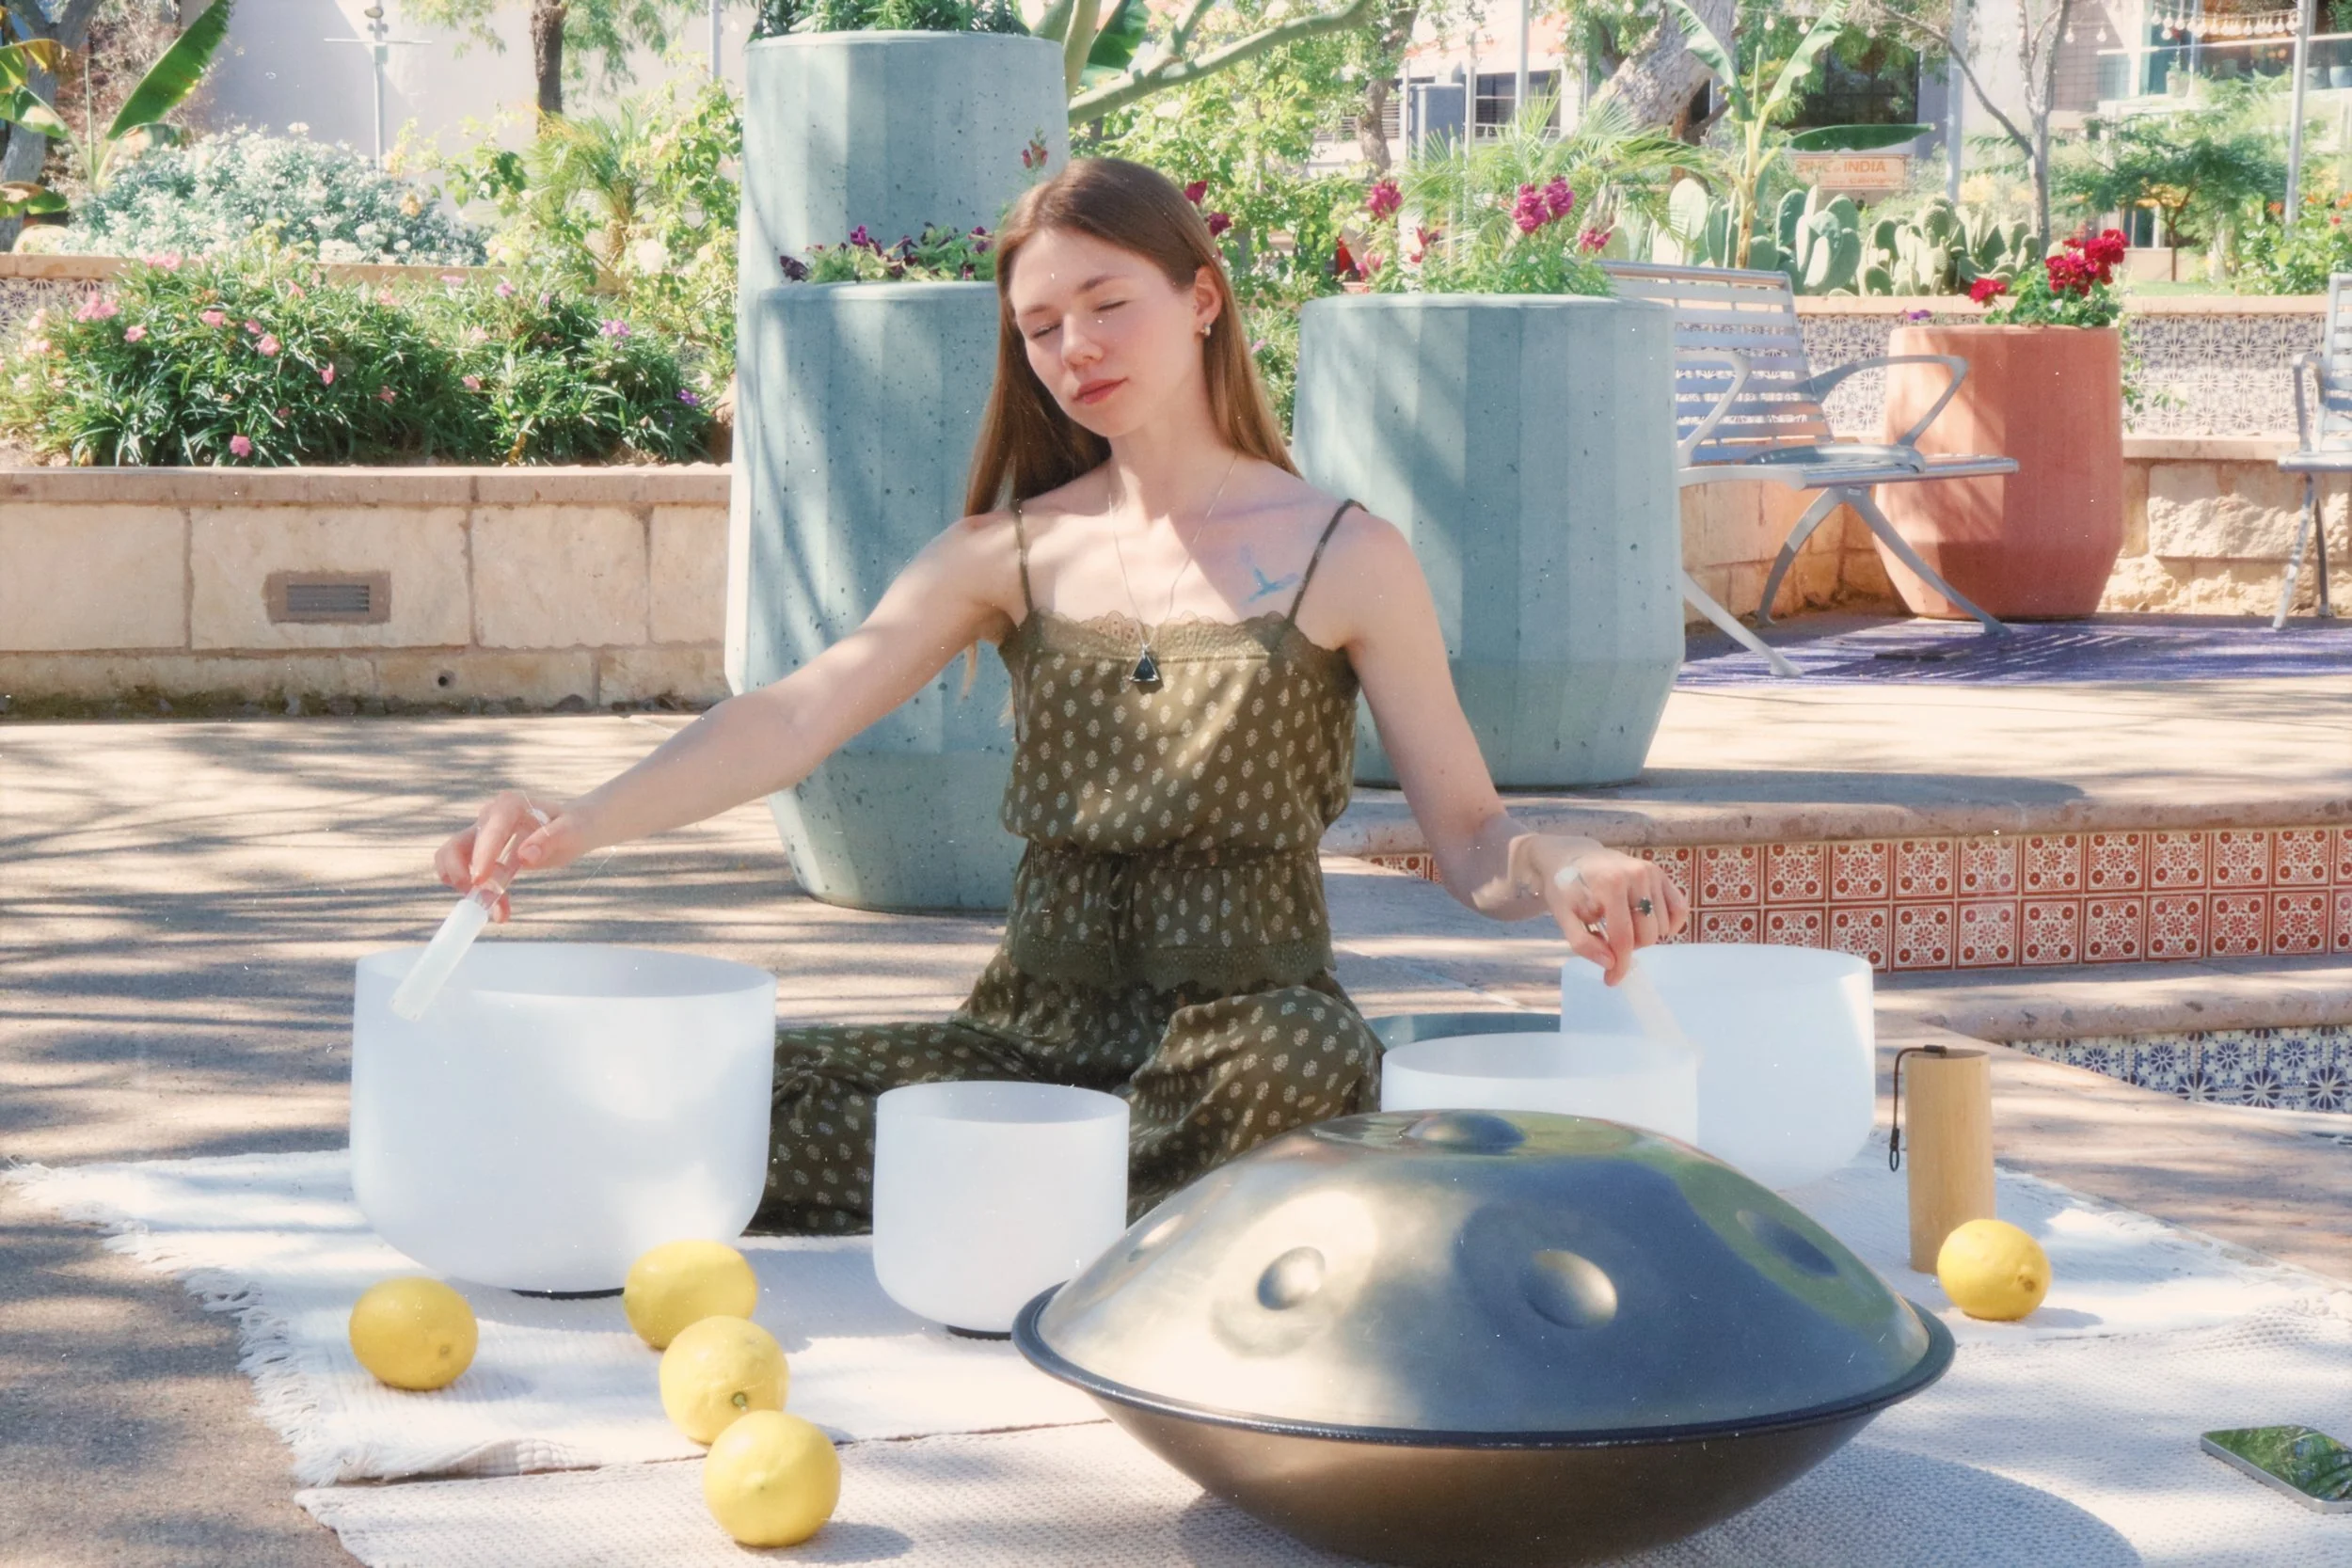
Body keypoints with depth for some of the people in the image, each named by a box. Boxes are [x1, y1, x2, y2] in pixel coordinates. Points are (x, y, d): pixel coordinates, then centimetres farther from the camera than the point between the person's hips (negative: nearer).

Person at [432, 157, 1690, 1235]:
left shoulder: (1344, 558, 2)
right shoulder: (1012, 554, 9)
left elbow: (1467, 833, 2)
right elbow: (797, 715, -4)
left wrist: (1558, 872, -24)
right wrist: (578, 825, -21)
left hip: (1245, 1031, -2)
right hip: (1036, 1033, 2)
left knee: (1314, 1064, -39)